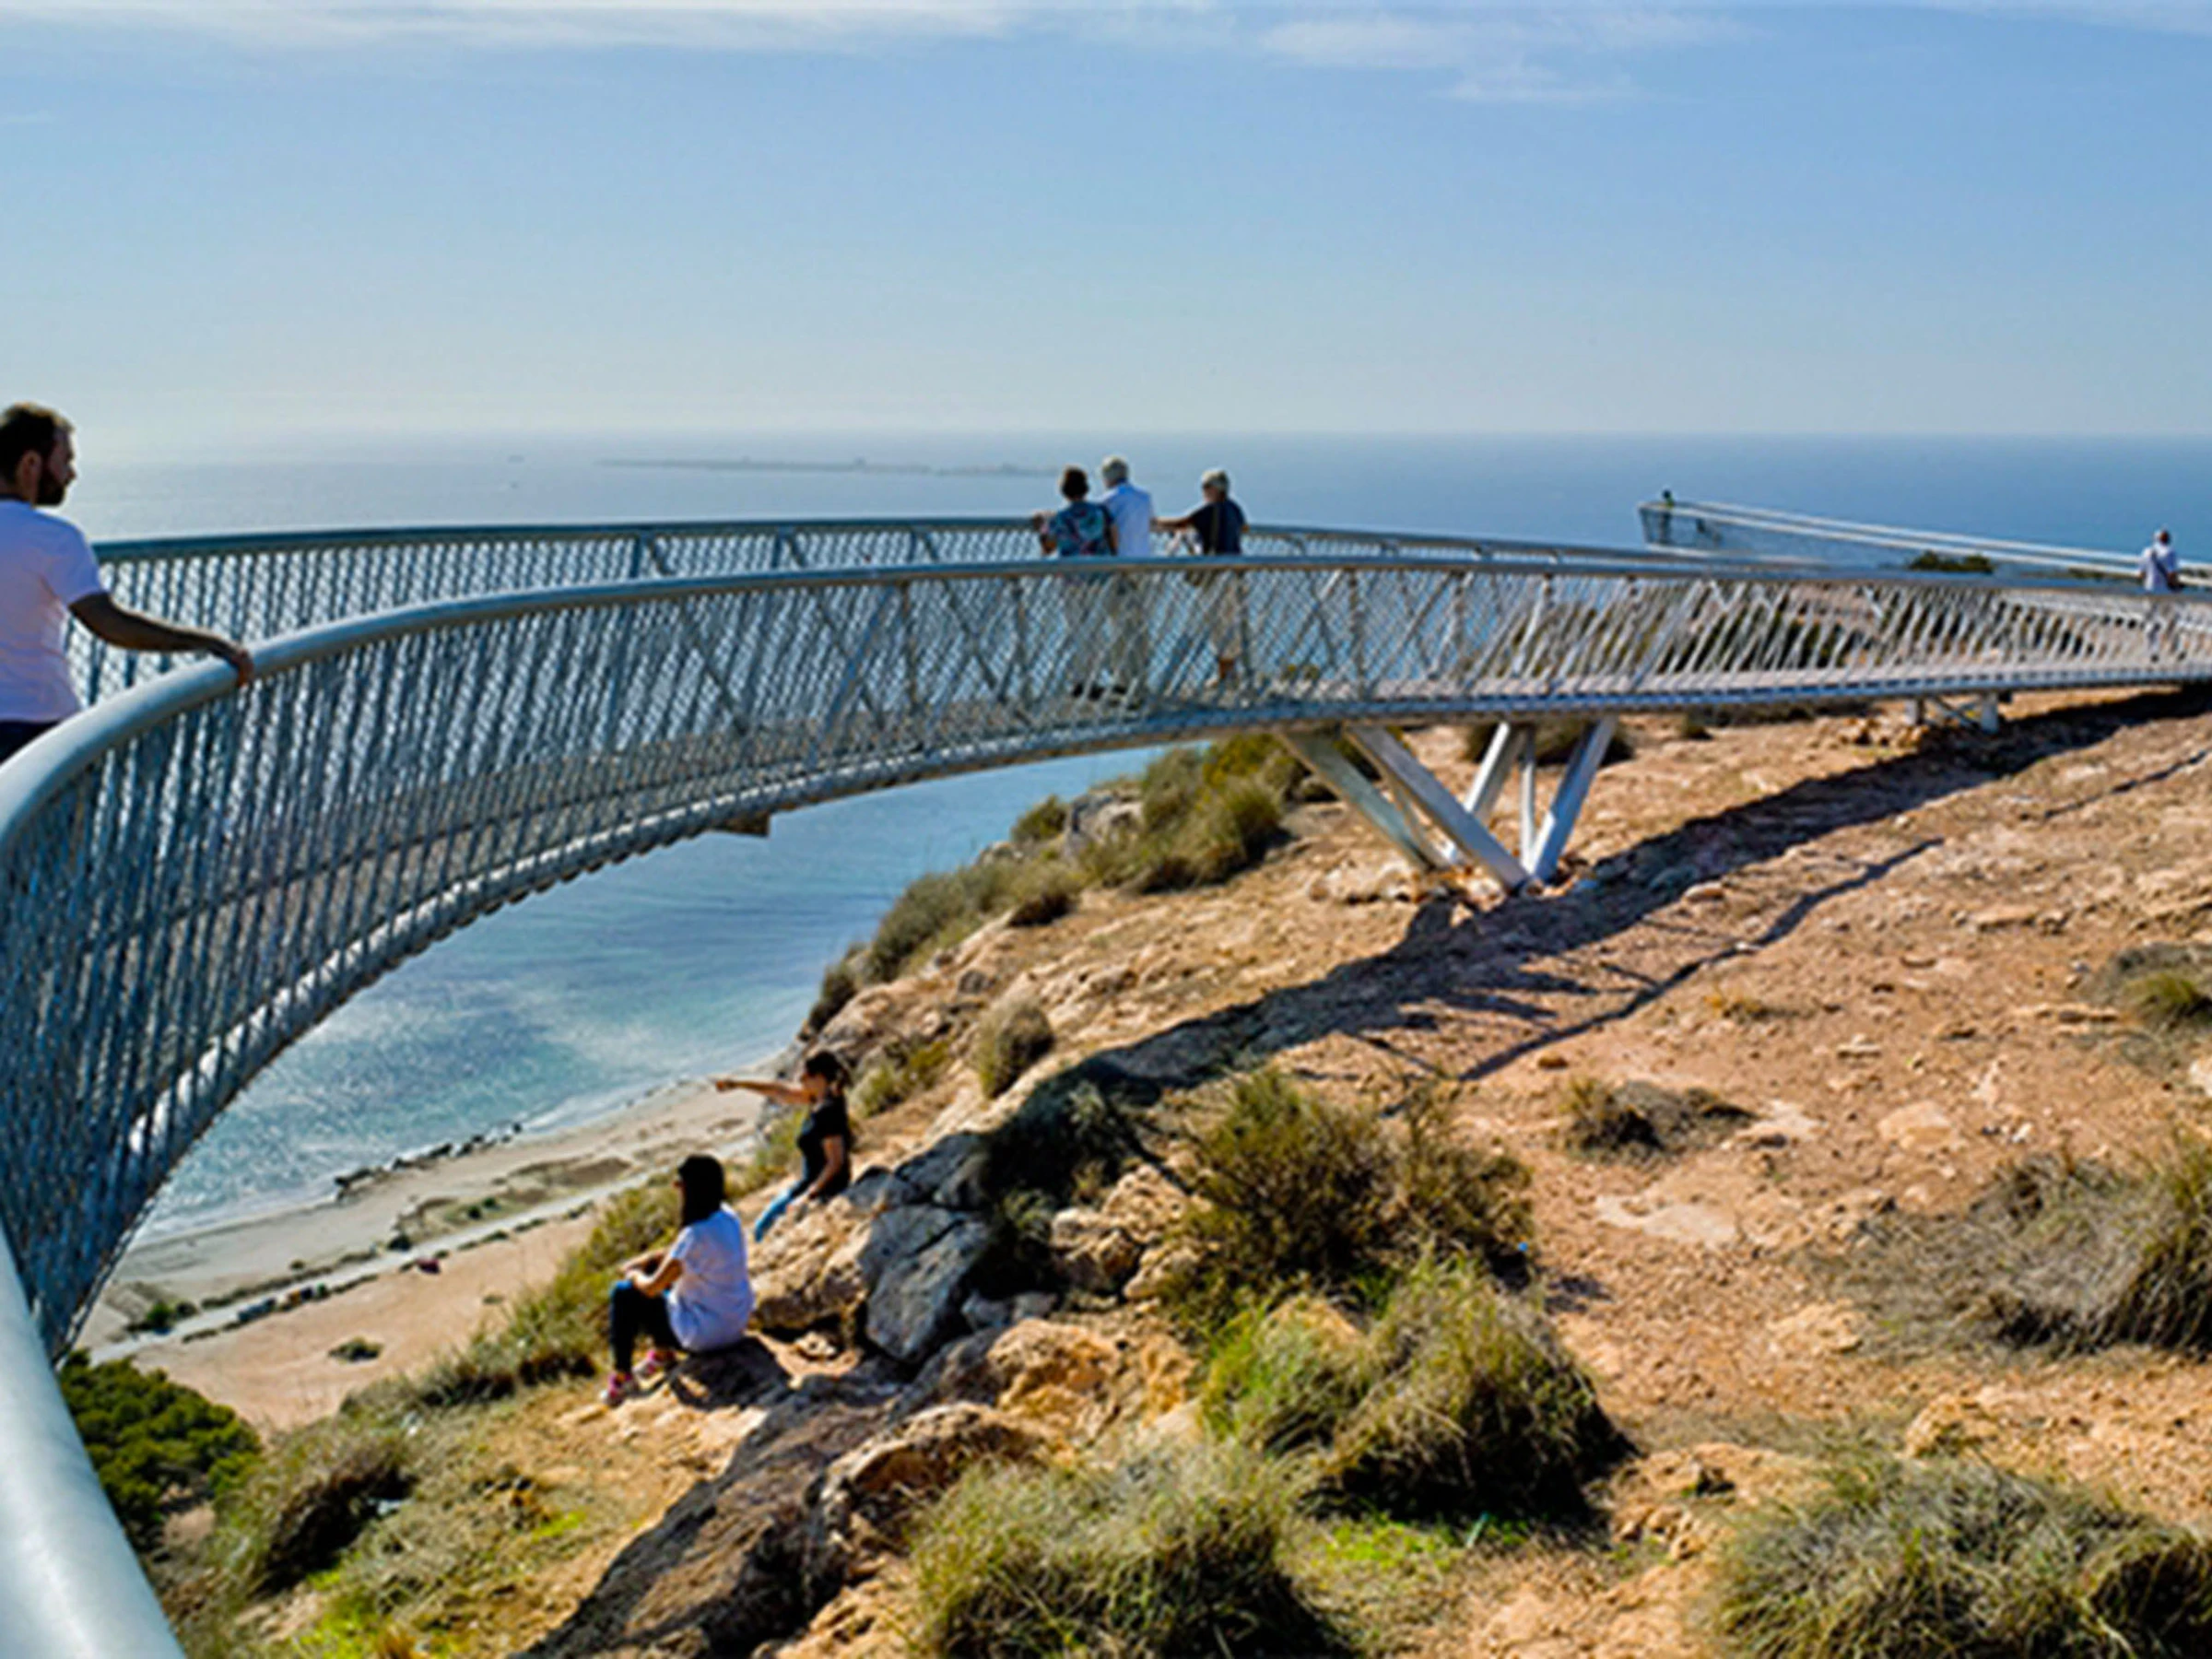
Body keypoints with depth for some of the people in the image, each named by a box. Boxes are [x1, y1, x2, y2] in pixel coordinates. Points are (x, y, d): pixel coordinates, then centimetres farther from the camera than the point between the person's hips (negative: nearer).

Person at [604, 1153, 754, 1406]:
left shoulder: (696, 1235, -30)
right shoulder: (727, 1217, -4)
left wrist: (635, 1275, 2)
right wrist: (643, 1262, 6)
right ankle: (663, 1352, 33)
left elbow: (652, 1287, -19)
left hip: (705, 1334, -8)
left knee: (624, 1295, 6)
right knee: (656, 1266, 23)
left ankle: (622, 1377, 19)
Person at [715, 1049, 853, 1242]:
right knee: (762, 1227, 19)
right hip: (810, 1185, 11)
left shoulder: (827, 1112, -24)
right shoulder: (818, 1099, 4)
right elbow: (779, 1091, 14)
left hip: (824, 1190, -11)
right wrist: (736, 1082, 14)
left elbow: (836, 1162, -25)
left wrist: (808, 1196, -22)